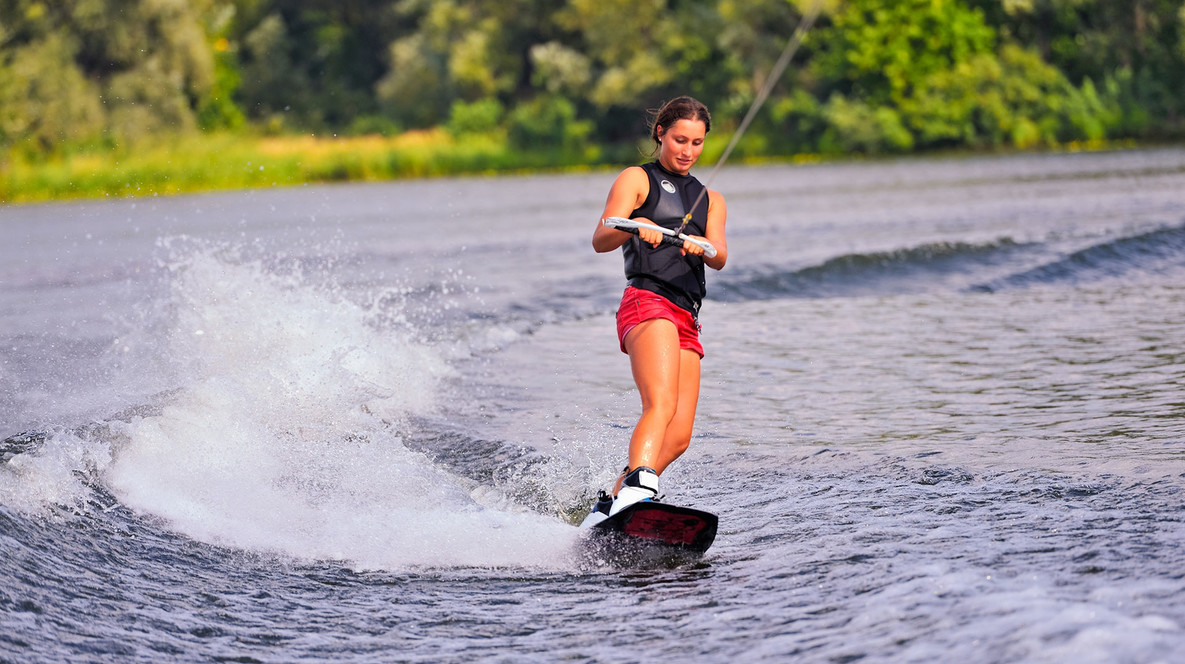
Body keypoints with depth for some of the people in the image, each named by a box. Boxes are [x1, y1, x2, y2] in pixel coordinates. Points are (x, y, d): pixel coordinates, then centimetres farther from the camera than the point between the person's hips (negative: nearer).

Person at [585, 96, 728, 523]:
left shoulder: (710, 200, 26)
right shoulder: (636, 179, 11)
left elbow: (720, 258, 7)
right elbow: (600, 241, -5)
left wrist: (701, 246, -17)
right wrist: (635, 226, -28)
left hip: (686, 318, 6)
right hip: (648, 301, -6)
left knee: (678, 436, -6)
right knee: (661, 405, -30)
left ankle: (608, 506, 0)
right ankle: (638, 488, -46)